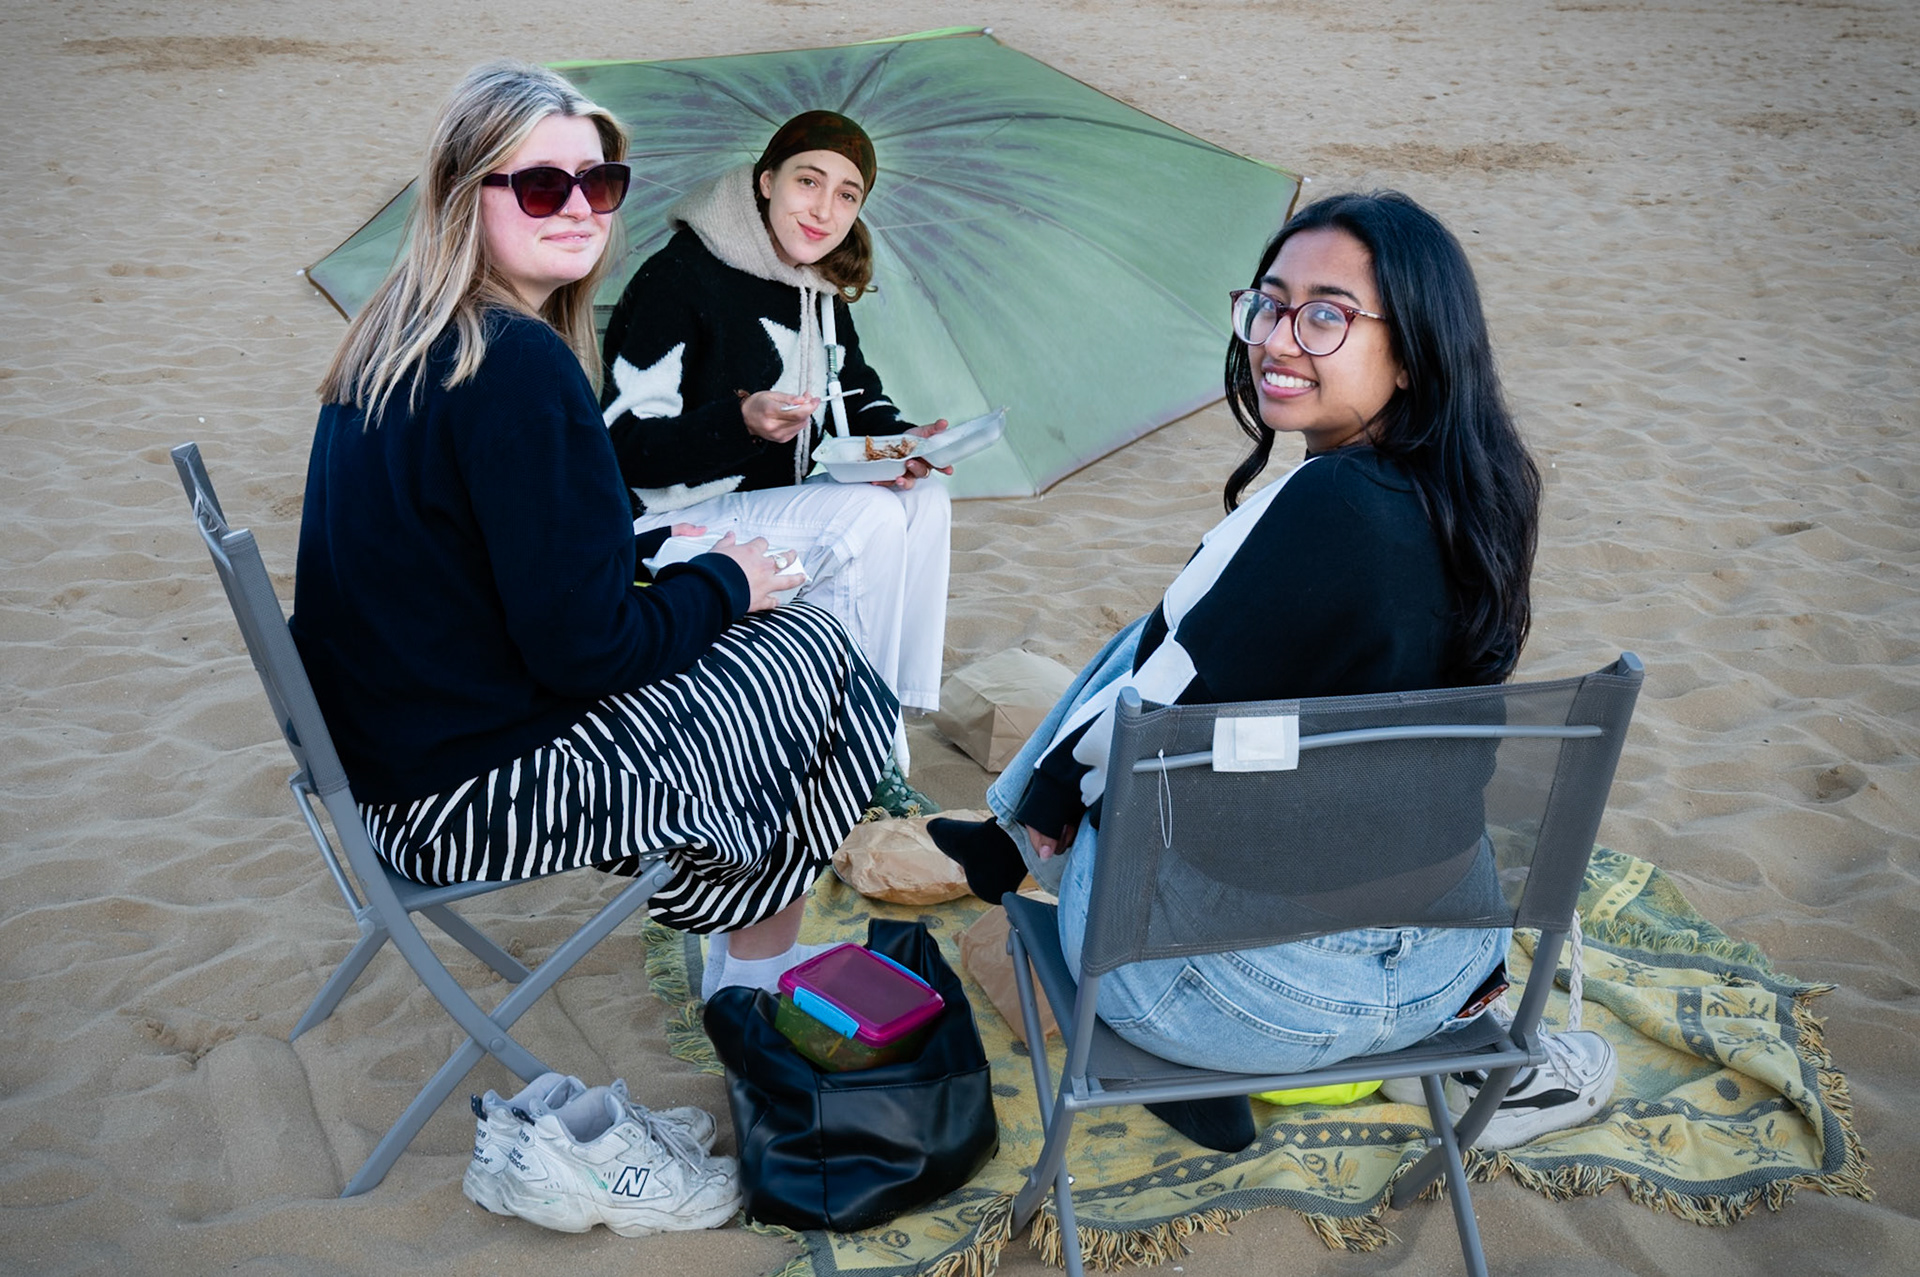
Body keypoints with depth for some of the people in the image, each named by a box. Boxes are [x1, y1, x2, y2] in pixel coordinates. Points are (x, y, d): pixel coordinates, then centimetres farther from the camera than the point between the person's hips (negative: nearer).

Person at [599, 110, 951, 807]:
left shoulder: (820, 295, 9)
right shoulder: (681, 276, -16)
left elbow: (857, 400, 18)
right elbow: (625, 445, -20)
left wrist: (902, 437, -5)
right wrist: (741, 421, -35)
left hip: (767, 503, 8)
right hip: (665, 527, -8)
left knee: (925, 501, -12)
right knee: (866, 519, -25)